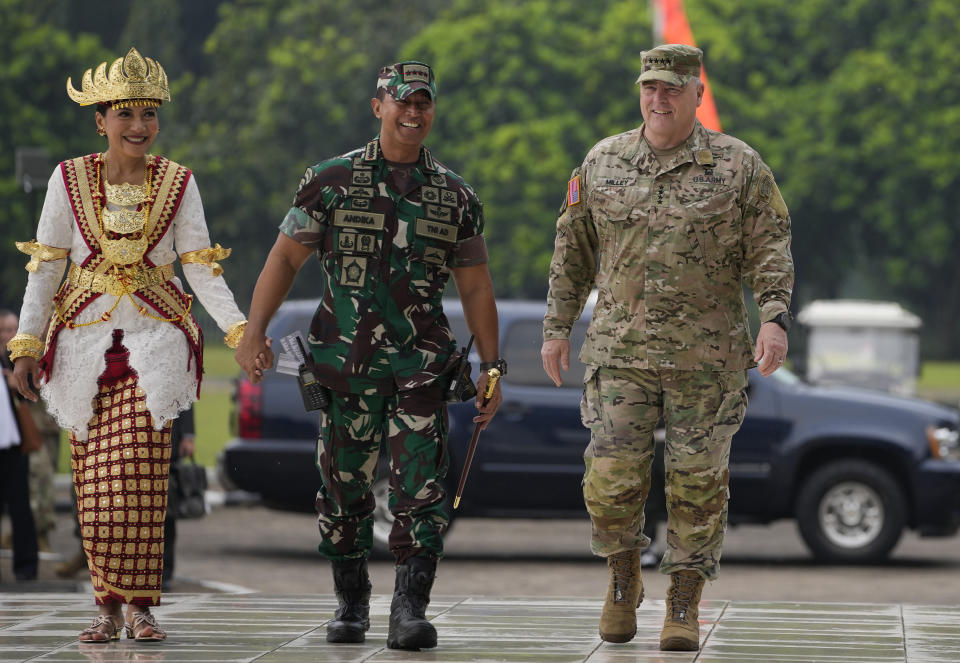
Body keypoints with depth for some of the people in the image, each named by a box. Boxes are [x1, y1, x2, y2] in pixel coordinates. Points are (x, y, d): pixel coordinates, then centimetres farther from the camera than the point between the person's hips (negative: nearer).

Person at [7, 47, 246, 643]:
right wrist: (27, 344, -3)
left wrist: (240, 330, -13)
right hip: (84, 341, 1)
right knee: (95, 479, -2)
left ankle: (140, 605, -7)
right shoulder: (69, 179, 2)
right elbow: (46, 267, 3)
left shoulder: (178, 183, 2)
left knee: (140, 476, -11)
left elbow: (200, 270, 0)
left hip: (154, 341, -1)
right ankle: (109, 608, 6)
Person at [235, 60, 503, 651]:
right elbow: (285, 258, 6)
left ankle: (411, 608, -11)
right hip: (345, 360, 0)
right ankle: (351, 604, 22)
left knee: (421, 490, -11)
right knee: (345, 488, 7)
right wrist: (254, 332, -4)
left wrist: (492, 368, 8)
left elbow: (476, 289, 12)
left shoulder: (455, 196, 8)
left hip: (422, 364, 0)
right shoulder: (331, 181, 4)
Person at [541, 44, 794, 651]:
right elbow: (573, 252, 13)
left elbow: (771, 248, -3)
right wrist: (557, 326, 10)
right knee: (613, 476, -6)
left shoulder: (739, 165, 0)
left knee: (698, 481, 1)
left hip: (707, 356, -1)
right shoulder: (602, 164, 7)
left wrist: (775, 317, -16)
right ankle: (623, 579, 19)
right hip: (621, 349, 1)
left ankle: (684, 607, 11)